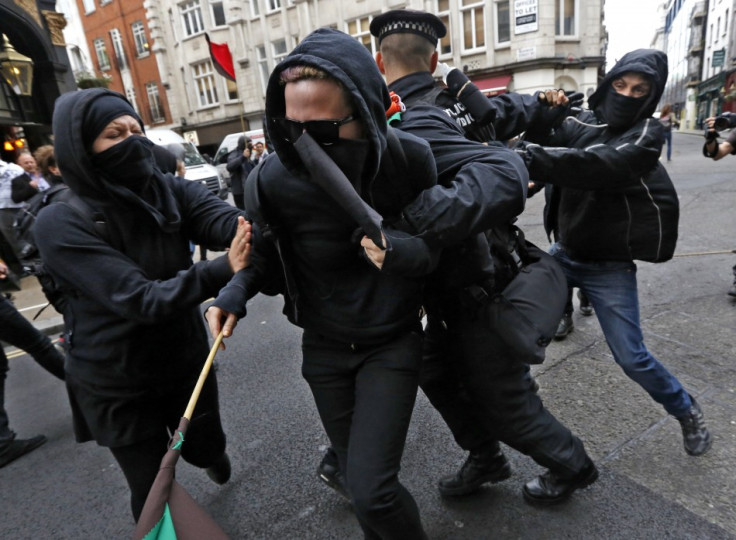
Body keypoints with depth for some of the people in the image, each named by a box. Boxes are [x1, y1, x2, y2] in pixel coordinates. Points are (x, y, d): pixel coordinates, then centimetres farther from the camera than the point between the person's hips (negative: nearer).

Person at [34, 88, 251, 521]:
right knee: (153, 490, 12)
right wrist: (221, 271, -42)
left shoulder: (169, 191, -8)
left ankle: (211, 455, 63)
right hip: (117, 385, -3)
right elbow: (139, 298, -30)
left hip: (187, 362, 4)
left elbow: (226, 221, -26)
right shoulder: (61, 222, -20)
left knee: (206, 446, 26)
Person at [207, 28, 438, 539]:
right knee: (360, 478, 18)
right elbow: (268, 253, 2)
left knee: (372, 490, -7)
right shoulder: (272, 180, -19)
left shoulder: (411, 159, -18)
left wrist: (408, 249, -29)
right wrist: (237, 291, -18)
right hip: (325, 347, 2)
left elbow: (436, 244, -6)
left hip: (392, 343, -1)